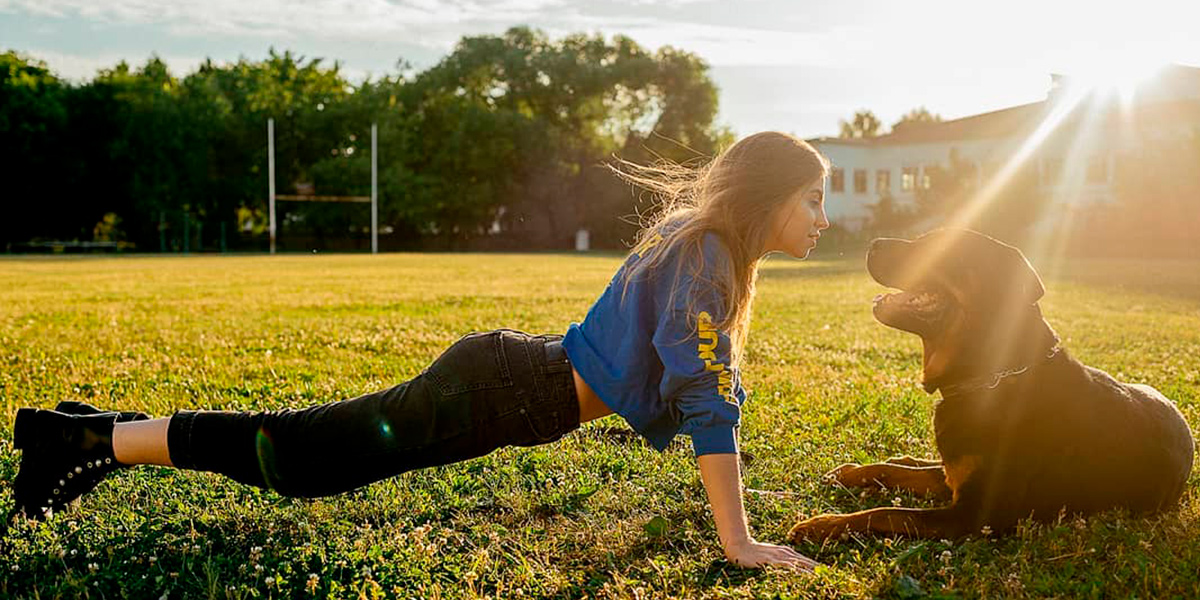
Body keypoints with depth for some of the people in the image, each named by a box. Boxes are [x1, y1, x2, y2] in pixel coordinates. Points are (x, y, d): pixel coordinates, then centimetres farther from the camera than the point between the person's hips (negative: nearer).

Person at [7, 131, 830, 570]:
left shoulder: (702, 243, 13)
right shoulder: (705, 252, -17)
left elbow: (704, 384, 24)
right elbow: (709, 398, -23)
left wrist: (728, 495, 26)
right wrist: (737, 541, -20)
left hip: (510, 373, 8)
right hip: (502, 394, -8)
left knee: (309, 443, 13)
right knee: (300, 452, -4)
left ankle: (104, 433, 22)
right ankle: (94, 439, 7)